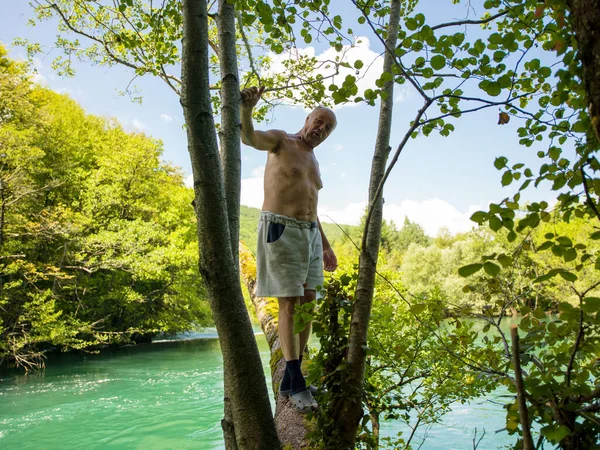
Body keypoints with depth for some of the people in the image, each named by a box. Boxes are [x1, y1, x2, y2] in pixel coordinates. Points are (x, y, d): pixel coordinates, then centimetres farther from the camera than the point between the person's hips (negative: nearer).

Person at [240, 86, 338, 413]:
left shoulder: (314, 162, 22)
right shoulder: (281, 141, 1)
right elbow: (249, 137, -20)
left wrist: (325, 246, 24)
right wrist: (246, 110, -42)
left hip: (310, 234, 8)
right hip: (280, 230, -8)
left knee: (308, 304, 5)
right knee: (289, 305, -9)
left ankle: (290, 379, 14)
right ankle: (296, 385, -2)